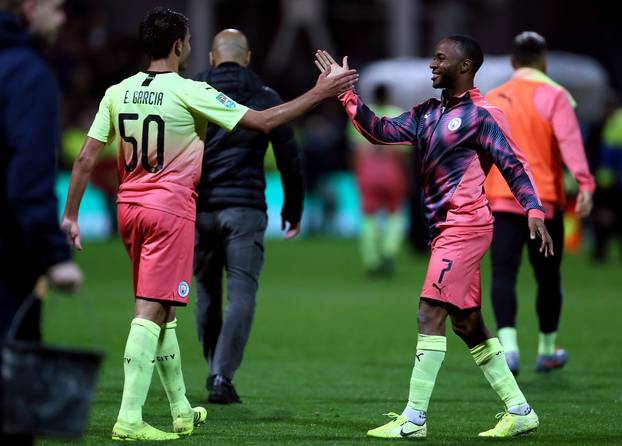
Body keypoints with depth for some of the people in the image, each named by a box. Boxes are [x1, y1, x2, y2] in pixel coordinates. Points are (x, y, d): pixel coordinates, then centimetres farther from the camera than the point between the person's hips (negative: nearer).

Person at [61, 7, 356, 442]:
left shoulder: (117, 93, 5)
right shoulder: (189, 92, -10)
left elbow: (87, 157, 4)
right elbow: (263, 121, -9)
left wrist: (71, 214, 10)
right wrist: (319, 93, -1)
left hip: (130, 207, 7)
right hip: (170, 209, -7)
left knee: (161, 311, 16)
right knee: (151, 311, -9)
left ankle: (182, 411, 26)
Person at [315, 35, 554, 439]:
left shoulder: (482, 114, -9)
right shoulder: (427, 113, 14)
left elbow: (513, 165, -11)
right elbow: (381, 132, 7)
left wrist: (534, 210, -22)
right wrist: (346, 93, 1)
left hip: (464, 226, -9)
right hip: (445, 228, 9)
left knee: (431, 314, -12)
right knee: (467, 323, 11)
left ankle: (414, 419, -12)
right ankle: (519, 411, 17)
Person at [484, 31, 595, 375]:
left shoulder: (493, 99, 12)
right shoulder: (553, 95, -2)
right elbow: (569, 140, -17)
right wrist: (585, 183, -26)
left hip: (500, 201, 2)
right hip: (544, 201, -2)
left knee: (503, 274, -6)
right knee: (548, 278, 13)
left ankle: (508, 346, -27)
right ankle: (547, 351, 26)